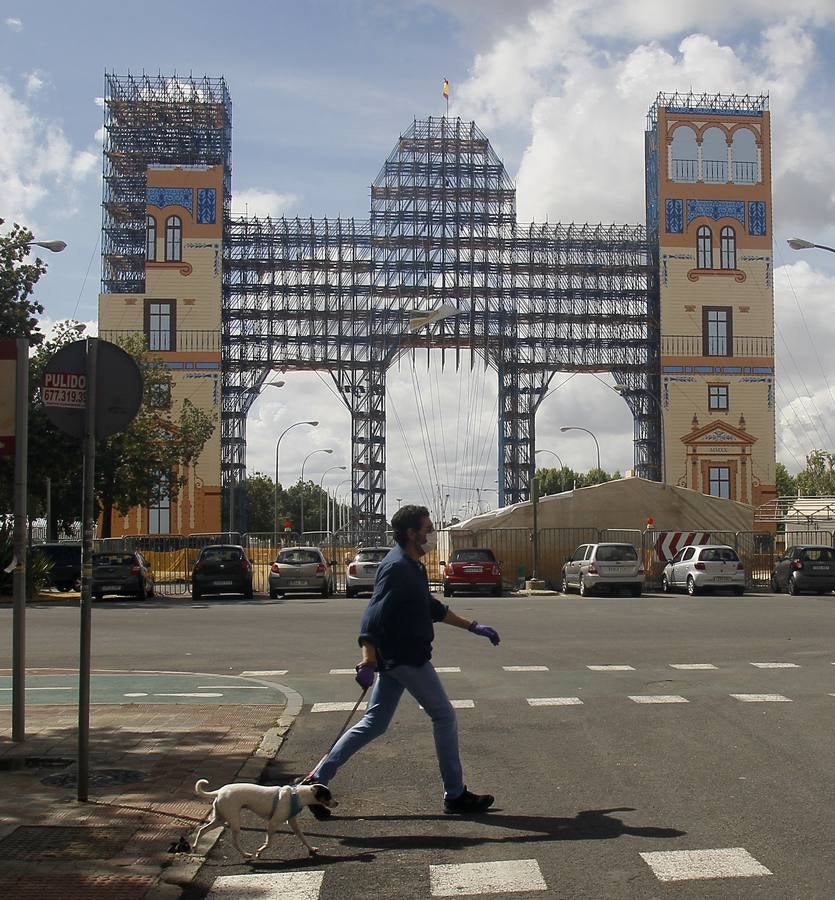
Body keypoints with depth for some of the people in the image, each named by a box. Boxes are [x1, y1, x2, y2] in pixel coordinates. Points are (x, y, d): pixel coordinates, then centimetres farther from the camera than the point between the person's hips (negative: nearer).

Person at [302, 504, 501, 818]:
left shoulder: (412, 566, 15)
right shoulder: (397, 568, -18)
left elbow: (432, 607, 27)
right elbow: (373, 616, -27)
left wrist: (472, 627, 28)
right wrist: (368, 663, -35)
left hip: (396, 658, 10)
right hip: (407, 658, -10)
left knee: (374, 723, 10)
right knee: (444, 717, 2)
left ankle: (317, 780, 9)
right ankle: (455, 795, 12)